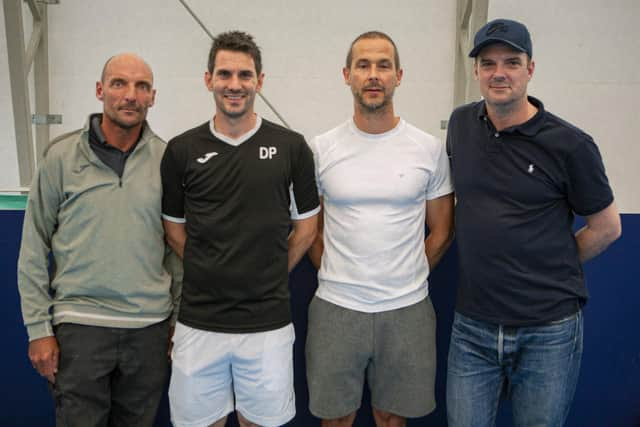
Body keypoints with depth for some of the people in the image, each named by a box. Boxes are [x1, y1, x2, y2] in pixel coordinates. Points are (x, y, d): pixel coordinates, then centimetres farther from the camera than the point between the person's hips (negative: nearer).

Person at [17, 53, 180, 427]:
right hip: (79, 324, -1)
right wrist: (39, 328, -1)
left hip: (150, 326, 2)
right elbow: (34, 249, 1)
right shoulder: (62, 155, -2)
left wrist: (179, 318, 6)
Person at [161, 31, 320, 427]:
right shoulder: (182, 150, 0)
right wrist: (211, 274, 5)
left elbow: (306, 228, 5)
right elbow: (174, 227, 10)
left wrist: (267, 277, 5)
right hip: (198, 322, 1)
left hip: (268, 323, 0)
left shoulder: (291, 146, -3)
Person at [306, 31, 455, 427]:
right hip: (336, 307, 0)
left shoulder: (430, 148, -2)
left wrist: (406, 279, 7)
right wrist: (336, 275, 5)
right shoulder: (322, 148, -2)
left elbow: (442, 230, 6)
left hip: (408, 309, 0)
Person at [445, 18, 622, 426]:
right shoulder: (461, 123, 2)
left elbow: (606, 227, 0)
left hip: (549, 331, -3)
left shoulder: (569, 144, -11)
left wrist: (551, 271, 3)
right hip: (473, 327, 3)